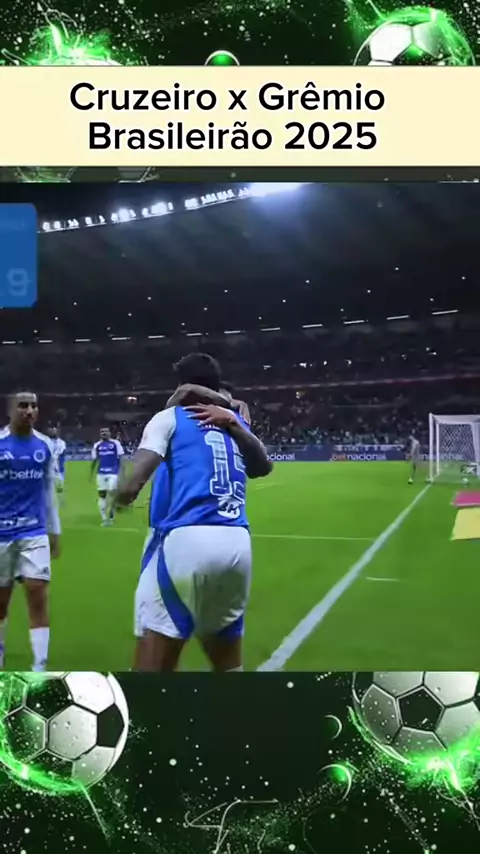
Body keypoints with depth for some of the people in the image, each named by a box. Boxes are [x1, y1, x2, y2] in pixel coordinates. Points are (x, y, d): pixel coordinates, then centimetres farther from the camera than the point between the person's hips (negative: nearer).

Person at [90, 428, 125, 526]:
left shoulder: (115, 443, 0)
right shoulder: (97, 445, 9)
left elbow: (121, 458, -1)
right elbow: (94, 460, 16)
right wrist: (91, 473, 17)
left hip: (113, 473, -3)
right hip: (101, 473, 3)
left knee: (112, 493, -10)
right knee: (102, 495, 2)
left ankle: (111, 515, 11)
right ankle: (104, 519, 9)